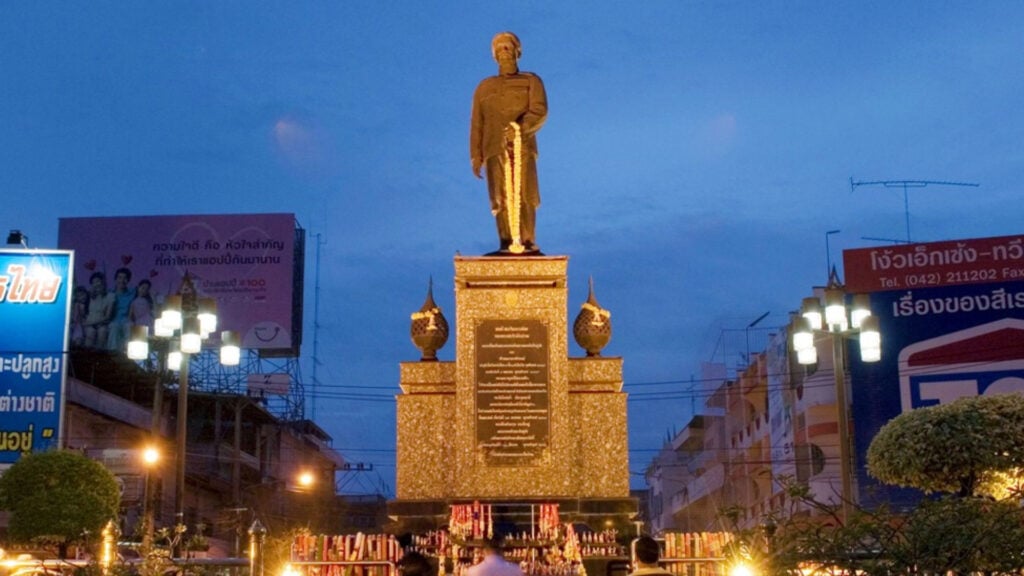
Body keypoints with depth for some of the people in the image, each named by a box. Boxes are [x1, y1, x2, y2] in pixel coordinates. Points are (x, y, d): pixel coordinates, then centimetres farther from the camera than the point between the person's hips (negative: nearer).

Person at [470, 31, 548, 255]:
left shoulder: (531, 81, 14)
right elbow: (476, 124, 16)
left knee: (524, 195, -11)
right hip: (495, 149, 2)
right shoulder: (484, 87, 22)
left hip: (522, 147, -2)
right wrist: (475, 156, 5)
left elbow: (540, 112, -2)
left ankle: (527, 242, -10)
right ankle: (507, 243, -6)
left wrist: (520, 128, -19)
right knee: (501, 198, -6)